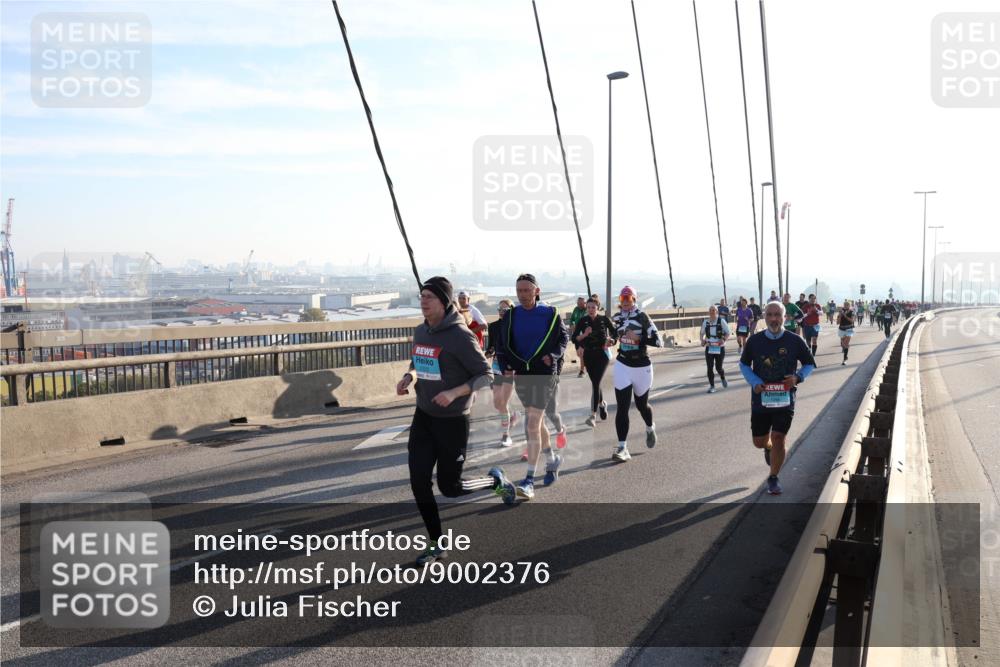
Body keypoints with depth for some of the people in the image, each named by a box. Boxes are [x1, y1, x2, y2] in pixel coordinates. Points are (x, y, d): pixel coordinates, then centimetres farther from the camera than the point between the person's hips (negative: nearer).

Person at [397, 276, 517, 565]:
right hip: (423, 416, 6)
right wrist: (408, 376, -1)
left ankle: (496, 480, 33)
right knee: (419, 482, 0)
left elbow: (486, 375, -14)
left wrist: (454, 393, -27)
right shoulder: (420, 332, 3)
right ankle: (437, 544, 16)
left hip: (452, 420, -6)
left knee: (449, 487, 4)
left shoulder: (460, 335, -18)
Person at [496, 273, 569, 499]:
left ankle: (529, 481, -12)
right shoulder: (512, 315, 3)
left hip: (544, 374, -4)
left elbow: (563, 337, 7)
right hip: (521, 374, 5)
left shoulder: (550, 313, -5)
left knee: (532, 425, -14)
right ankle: (552, 459, 42)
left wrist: (554, 355, -10)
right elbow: (503, 344, 11)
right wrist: (506, 365, -4)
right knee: (536, 422, 18)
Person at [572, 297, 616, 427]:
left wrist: (612, 341, -10)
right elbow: (574, 339, -6)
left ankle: (593, 415, -14)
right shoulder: (583, 321, -2)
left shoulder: (604, 319, -4)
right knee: (595, 382, 14)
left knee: (595, 383, -13)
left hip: (602, 354, -3)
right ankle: (602, 404, 43)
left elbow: (615, 333, 9)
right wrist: (584, 334, -23)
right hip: (589, 355, 3)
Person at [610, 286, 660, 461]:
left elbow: (657, 341, -19)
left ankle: (650, 428, 47)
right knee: (622, 406, -7)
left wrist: (638, 338, -27)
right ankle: (622, 447, -7)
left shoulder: (642, 317, -13)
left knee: (641, 404, 14)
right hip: (622, 365, 3)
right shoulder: (617, 317, 4)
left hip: (641, 366, -3)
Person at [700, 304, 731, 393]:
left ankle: (723, 378, 35)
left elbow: (728, 333, -2)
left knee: (718, 367, 1)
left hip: (719, 348, -2)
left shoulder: (722, 321, -4)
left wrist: (723, 340, -22)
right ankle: (712, 386, 8)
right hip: (709, 348, 2)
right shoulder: (705, 322, 4)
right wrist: (702, 340, -7)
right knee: (709, 368, -2)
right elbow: (702, 334, 14)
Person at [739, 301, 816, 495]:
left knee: (778, 439, -6)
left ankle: (773, 478, 16)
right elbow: (744, 364, 9)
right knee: (759, 441, 8)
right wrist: (754, 382, -9)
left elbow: (809, 364, 7)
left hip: (785, 399, -1)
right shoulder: (754, 341, -4)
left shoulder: (795, 341, -6)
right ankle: (769, 448, 47)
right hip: (761, 398, 2)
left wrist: (798, 377, -14)